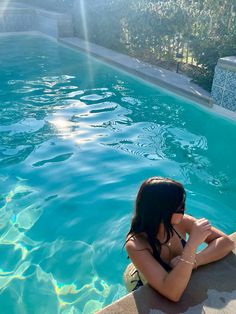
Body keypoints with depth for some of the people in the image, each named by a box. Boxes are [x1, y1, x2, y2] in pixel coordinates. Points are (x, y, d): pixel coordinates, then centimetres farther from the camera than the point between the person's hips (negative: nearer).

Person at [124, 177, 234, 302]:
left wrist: (193, 261, -33)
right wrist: (192, 244, -45)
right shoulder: (135, 244, -35)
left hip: (177, 281, 3)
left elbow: (226, 242, -19)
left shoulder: (181, 222, -23)